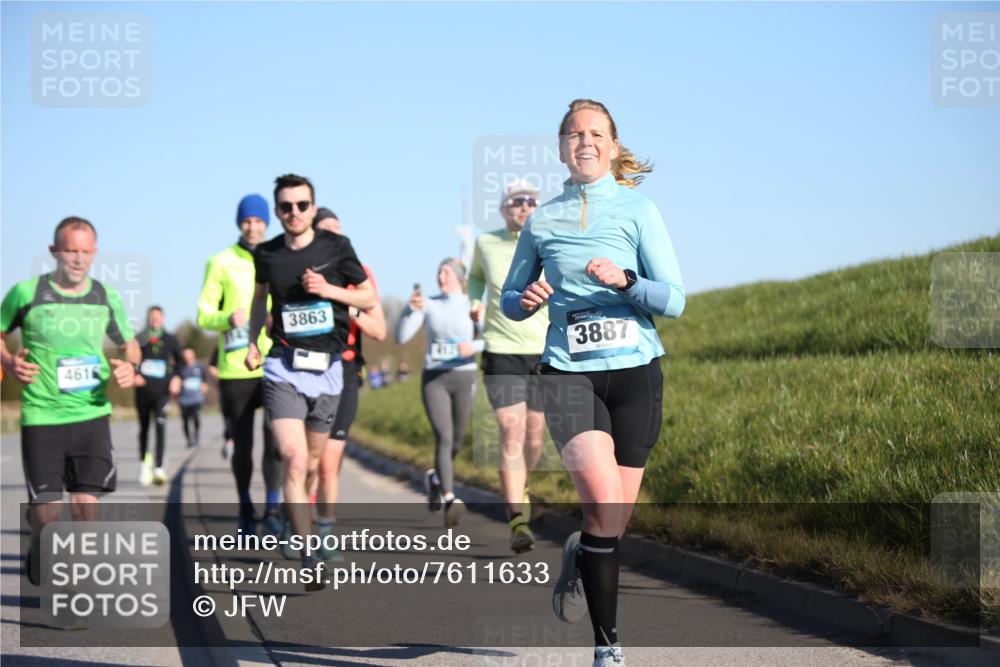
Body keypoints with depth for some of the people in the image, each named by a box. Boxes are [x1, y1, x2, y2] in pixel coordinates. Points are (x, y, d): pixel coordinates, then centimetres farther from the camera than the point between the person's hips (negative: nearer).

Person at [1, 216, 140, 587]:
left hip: (92, 414, 2)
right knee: (46, 510, -1)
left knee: (87, 504, -6)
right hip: (40, 415, -2)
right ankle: (39, 544, 34)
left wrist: (129, 366, -3)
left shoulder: (107, 298, 6)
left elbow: (130, 346, 19)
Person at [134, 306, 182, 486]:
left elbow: (180, 360, 15)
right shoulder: (139, 339, 4)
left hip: (162, 391, -1)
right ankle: (144, 461, 38)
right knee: (144, 427, 13)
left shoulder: (170, 340, 6)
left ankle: (159, 468, -23)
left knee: (160, 425, -18)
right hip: (143, 390, 1)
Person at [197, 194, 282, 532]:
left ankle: (273, 510, -1)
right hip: (235, 368, 0)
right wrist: (227, 318, -17)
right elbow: (203, 314, 3)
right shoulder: (221, 262, 3)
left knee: (275, 438, -10)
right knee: (242, 444, 7)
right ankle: (246, 510, 22)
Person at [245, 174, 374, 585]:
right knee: (294, 461, -17)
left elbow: (369, 299, 5)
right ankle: (309, 558, -19)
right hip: (283, 369, -1)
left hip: (327, 368, 1)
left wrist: (329, 289, -11)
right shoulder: (266, 255, 4)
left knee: (312, 463, 13)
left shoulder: (336, 247, -1)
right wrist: (252, 341, 14)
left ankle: (294, 515, 44)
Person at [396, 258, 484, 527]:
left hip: (463, 378, 1)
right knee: (444, 437, -19)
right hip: (434, 379, -1)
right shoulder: (428, 304, 3)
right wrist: (411, 309, -20)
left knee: (455, 441, 11)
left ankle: (435, 477, 43)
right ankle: (450, 499, -29)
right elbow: (401, 337, -4)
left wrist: (473, 346, -25)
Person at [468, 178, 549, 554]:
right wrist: (475, 302, 5)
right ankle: (518, 522, -16)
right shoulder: (487, 243, 2)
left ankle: (518, 487, 41)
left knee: (535, 438, 9)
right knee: (512, 434, -15)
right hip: (501, 353, -1)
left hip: (544, 353, 1)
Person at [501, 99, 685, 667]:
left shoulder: (638, 210, 4)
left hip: (635, 371, 0)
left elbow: (674, 300, -2)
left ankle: (580, 557, 43)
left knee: (616, 519, 5)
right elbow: (510, 298, 20)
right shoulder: (543, 220, 10)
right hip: (569, 372, 0)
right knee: (605, 502, -22)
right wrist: (526, 300, -3)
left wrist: (624, 280, -20)